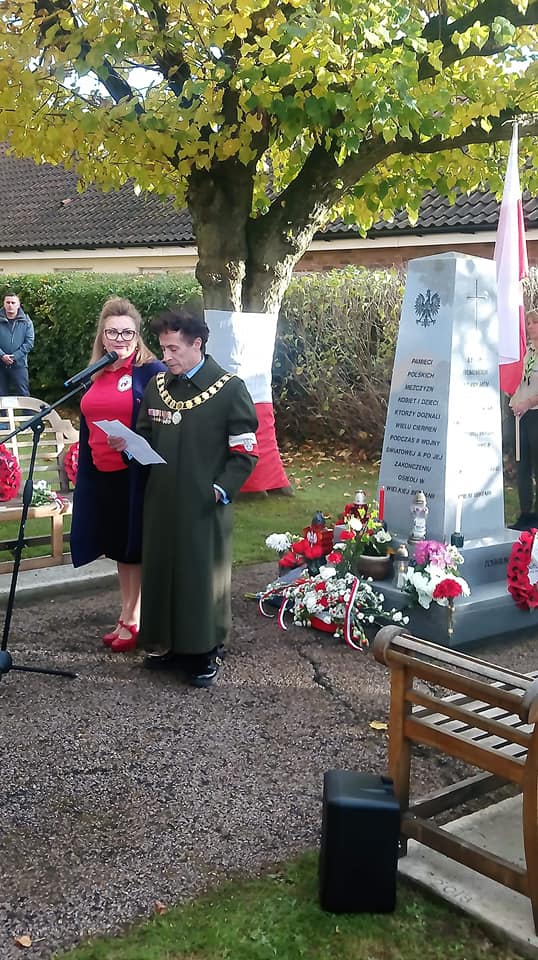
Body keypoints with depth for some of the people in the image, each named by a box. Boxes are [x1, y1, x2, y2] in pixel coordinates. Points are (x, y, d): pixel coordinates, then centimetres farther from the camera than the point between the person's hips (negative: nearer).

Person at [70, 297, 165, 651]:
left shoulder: (152, 371, -8)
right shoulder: (96, 374, 11)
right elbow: (87, 426, 17)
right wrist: (83, 474, 16)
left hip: (138, 474, -6)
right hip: (101, 476, 7)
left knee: (137, 548, 5)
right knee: (120, 547, 15)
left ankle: (133, 620, 17)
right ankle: (127, 617, 28)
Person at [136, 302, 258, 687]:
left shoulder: (230, 389, -8)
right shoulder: (157, 386, 9)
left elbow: (246, 453, -8)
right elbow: (146, 436, 20)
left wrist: (221, 491, -16)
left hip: (204, 507, -5)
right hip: (161, 503, 6)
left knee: (205, 576, 4)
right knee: (163, 572, 12)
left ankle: (209, 652, 20)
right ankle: (176, 646, 29)